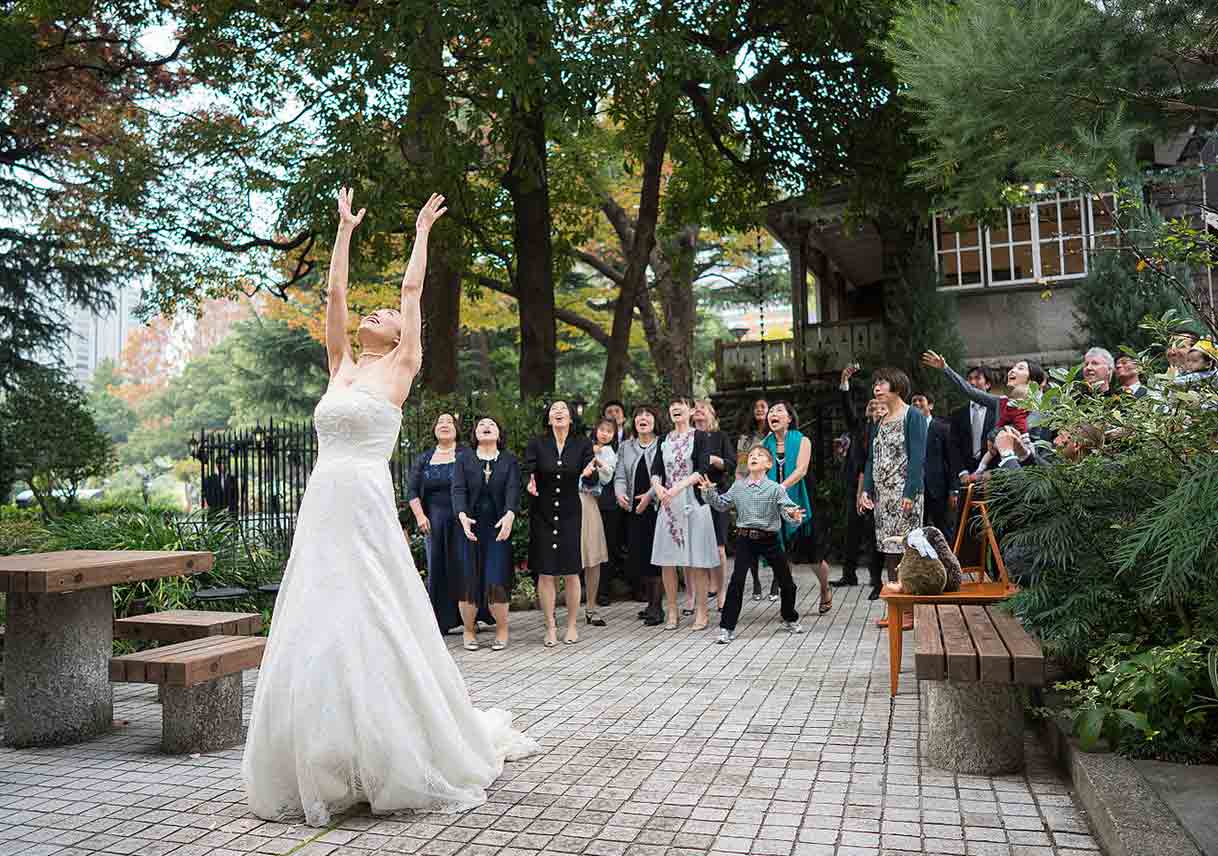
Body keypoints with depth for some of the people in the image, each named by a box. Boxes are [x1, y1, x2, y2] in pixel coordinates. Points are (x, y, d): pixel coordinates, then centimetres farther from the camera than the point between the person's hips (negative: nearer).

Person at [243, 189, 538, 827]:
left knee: (371, 636, -6)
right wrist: (345, 228, 28)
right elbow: (334, 293, 21)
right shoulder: (342, 368, 18)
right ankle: (322, 771, 15)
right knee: (314, 640, 4)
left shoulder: (397, 369, 5)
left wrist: (422, 231, 19)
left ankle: (401, 766, 9)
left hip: (366, 514, -6)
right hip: (320, 515, 6)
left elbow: (412, 288, 8)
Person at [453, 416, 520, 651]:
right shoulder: (464, 461, 9)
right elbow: (458, 490, -4)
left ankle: (502, 629, 15)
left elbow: (513, 489, -6)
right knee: (468, 581, -1)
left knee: (497, 581, -6)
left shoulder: (509, 461, 8)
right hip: (470, 528, 1)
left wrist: (510, 514, -25)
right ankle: (469, 630, 17)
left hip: (499, 528, -1)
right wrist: (462, 516, -23)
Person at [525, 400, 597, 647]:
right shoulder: (536, 444, -2)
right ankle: (550, 627, 13)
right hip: (542, 514, 0)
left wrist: (589, 472, -29)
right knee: (545, 573, 1)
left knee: (571, 572, 4)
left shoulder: (582, 444, 0)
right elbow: (527, 472, -9)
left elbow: (592, 480, -7)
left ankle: (572, 625, 19)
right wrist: (530, 484, -31)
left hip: (570, 514, 0)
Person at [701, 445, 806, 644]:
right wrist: (710, 492, -5)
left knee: (786, 582, 11)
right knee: (736, 581, -8)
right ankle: (727, 628, -1)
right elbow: (722, 505, 11)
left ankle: (790, 620, 37)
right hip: (745, 538, 0)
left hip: (770, 539, 0)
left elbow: (788, 509, -14)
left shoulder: (775, 488, -7)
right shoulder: (738, 486, 2)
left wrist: (794, 516, -36)